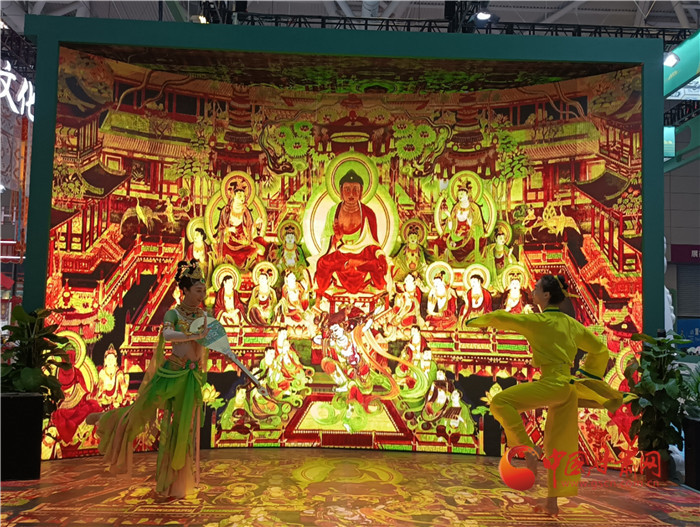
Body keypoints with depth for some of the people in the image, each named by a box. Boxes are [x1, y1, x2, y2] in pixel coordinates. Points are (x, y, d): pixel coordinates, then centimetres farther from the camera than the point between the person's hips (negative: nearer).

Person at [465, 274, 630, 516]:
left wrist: (476, 321, 10)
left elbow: (500, 318, -7)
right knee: (559, 446, 12)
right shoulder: (572, 324, 14)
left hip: (551, 385, -9)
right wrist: (587, 375, 29)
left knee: (500, 402, -14)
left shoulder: (538, 321, -8)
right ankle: (552, 502, 19)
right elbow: (599, 350, 23)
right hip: (568, 389, 9)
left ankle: (528, 450, -16)